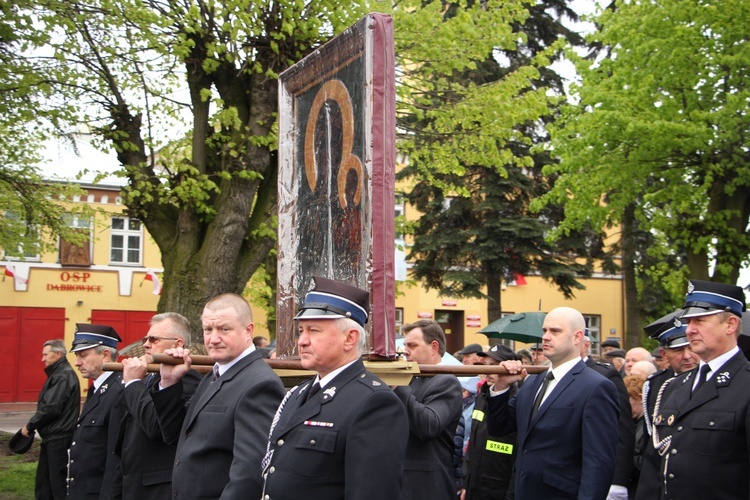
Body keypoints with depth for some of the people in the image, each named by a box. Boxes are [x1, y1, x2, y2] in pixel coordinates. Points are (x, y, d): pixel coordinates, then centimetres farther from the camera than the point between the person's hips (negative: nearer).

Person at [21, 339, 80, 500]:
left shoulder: (63, 376, -15)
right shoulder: (58, 373, 16)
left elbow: (51, 408, -21)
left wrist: (29, 426, -9)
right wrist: (33, 425, 6)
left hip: (59, 438, -10)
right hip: (52, 437, 10)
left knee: (58, 483, -4)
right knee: (43, 482, 15)